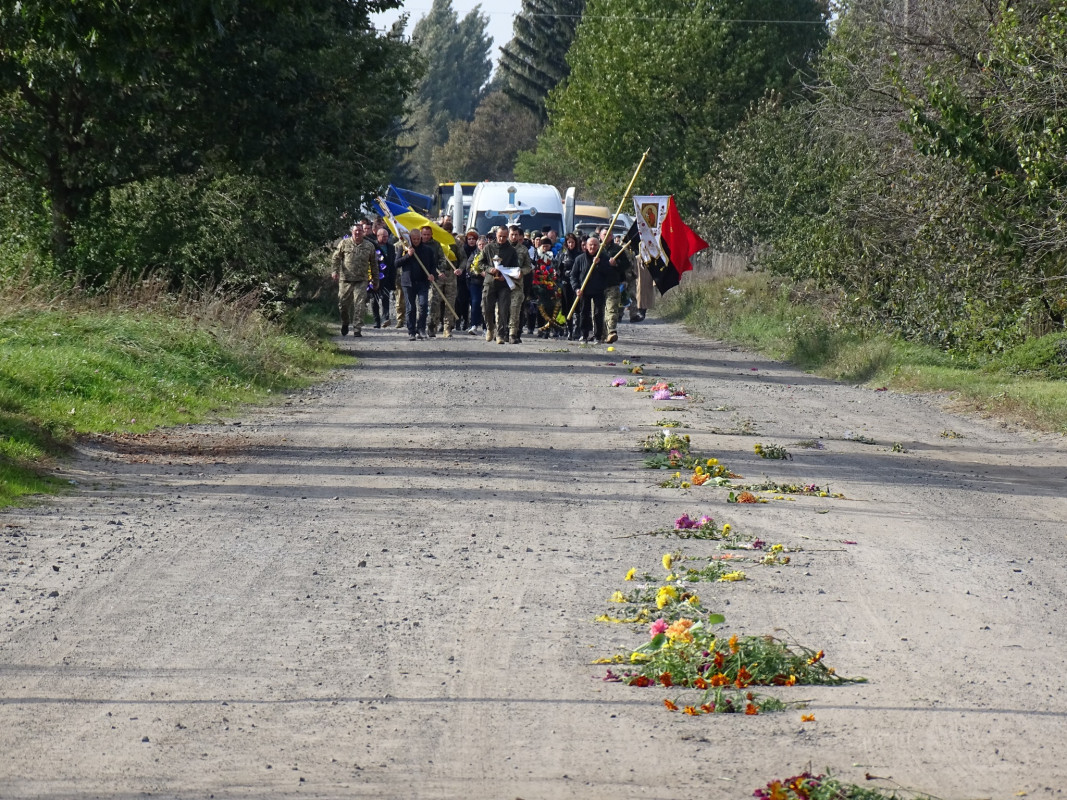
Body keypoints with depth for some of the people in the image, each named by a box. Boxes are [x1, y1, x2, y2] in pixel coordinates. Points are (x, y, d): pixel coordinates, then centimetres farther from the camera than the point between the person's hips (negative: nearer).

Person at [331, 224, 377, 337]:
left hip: (361, 281, 0)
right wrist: (335, 271, -7)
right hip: (345, 279, 0)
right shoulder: (344, 243, 4)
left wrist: (375, 280, 14)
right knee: (343, 303, 7)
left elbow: (374, 264, 13)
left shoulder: (369, 246, 7)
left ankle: (357, 329, -5)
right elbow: (336, 257, 6)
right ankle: (345, 323, 33)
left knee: (359, 305, -9)